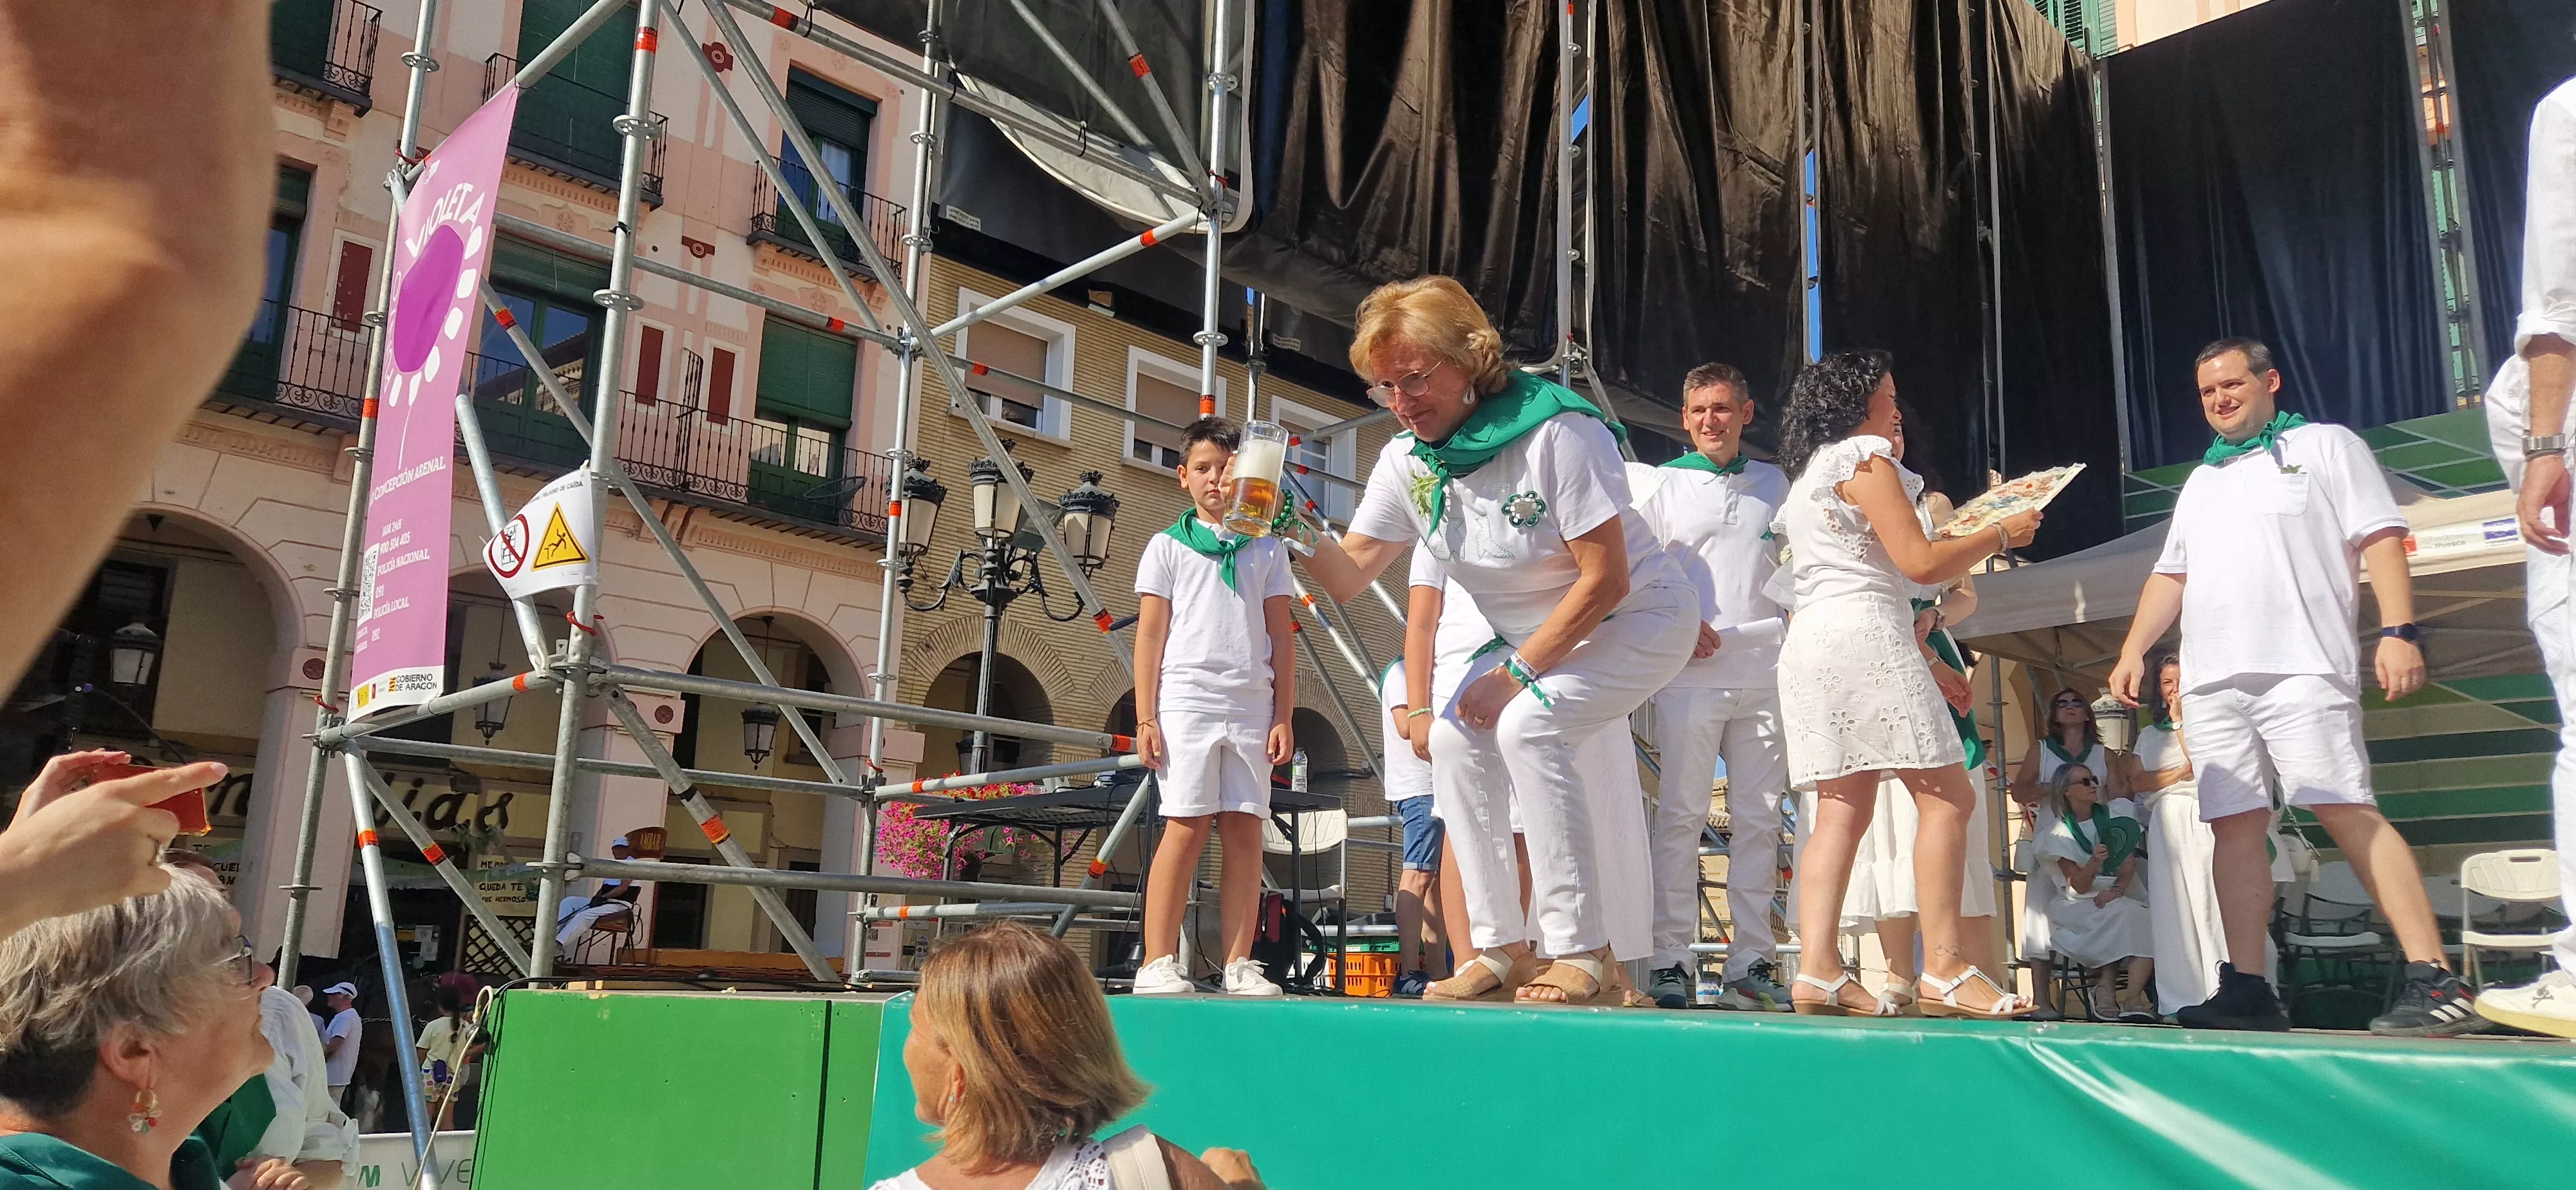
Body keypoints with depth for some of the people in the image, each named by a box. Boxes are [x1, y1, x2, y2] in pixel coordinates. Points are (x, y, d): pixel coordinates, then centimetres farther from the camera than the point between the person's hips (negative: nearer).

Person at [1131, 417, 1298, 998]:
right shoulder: (1167, 546, 10)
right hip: (1187, 699, -2)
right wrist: (1145, 718, -2)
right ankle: (1158, 962, -4)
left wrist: (1283, 717, 6)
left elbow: (1281, 638, 14)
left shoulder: (1267, 549, 16)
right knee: (1188, 826, -8)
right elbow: (1150, 635, 6)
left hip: (1251, 707, 2)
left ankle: (1239, 965, 3)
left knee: (1245, 830, -1)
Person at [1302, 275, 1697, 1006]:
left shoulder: (1557, 433, -27)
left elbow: (1605, 581, -25)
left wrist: (1519, 672, -23)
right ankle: (1500, 950, -1)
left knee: (1527, 726, -27)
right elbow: (1348, 578, -8)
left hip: (1640, 619, -7)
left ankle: (1583, 954, -21)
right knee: (1456, 737, -8)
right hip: (1538, 638, 7)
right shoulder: (1406, 461, -6)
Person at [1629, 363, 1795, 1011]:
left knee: (1758, 817, 3)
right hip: (1689, 670, -3)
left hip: (1764, 667, 3)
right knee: (1680, 814, -5)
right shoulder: (1664, 484, 9)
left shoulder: (1775, 484, 17)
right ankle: (1671, 961, -1)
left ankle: (1750, 963, 8)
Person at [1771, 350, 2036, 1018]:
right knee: (1948, 796, -8)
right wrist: (2000, 535, 4)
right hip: (1864, 634, -9)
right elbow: (1919, 562, -9)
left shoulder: (1805, 473, 26)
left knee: (1842, 809, 2)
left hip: (1808, 647, 9)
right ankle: (1944, 968, -13)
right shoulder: (1865, 457, -1)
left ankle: (1817, 970, -9)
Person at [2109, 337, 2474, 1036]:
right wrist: (2134, 650, 13)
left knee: (2348, 813, -14)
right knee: (2235, 826, 1)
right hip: (2211, 683, 6)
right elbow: (2170, 577, 26)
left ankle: (2435, 983, -12)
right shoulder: (2201, 482, 26)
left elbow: (2380, 540, -1)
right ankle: (2247, 990, 3)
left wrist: (2399, 630, -13)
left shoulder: (2325, 447, 9)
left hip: (2300, 670, -6)